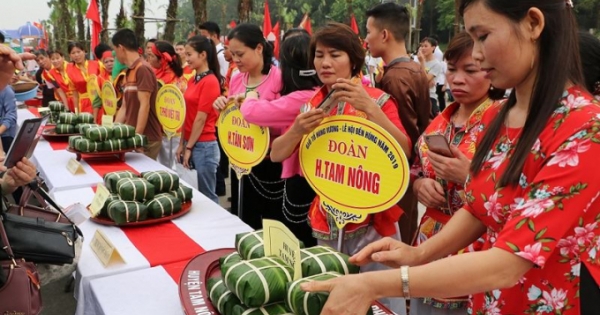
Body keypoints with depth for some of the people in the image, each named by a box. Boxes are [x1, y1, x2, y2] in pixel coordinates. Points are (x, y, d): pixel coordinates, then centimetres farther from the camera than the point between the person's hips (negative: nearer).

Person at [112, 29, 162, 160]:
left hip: (146, 138, -8)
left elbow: (144, 106, -19)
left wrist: (137, 137, -20)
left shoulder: (143, 69, -14)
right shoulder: (129, 72, 13)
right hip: (131, 136, 8)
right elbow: (125, 107, 16)